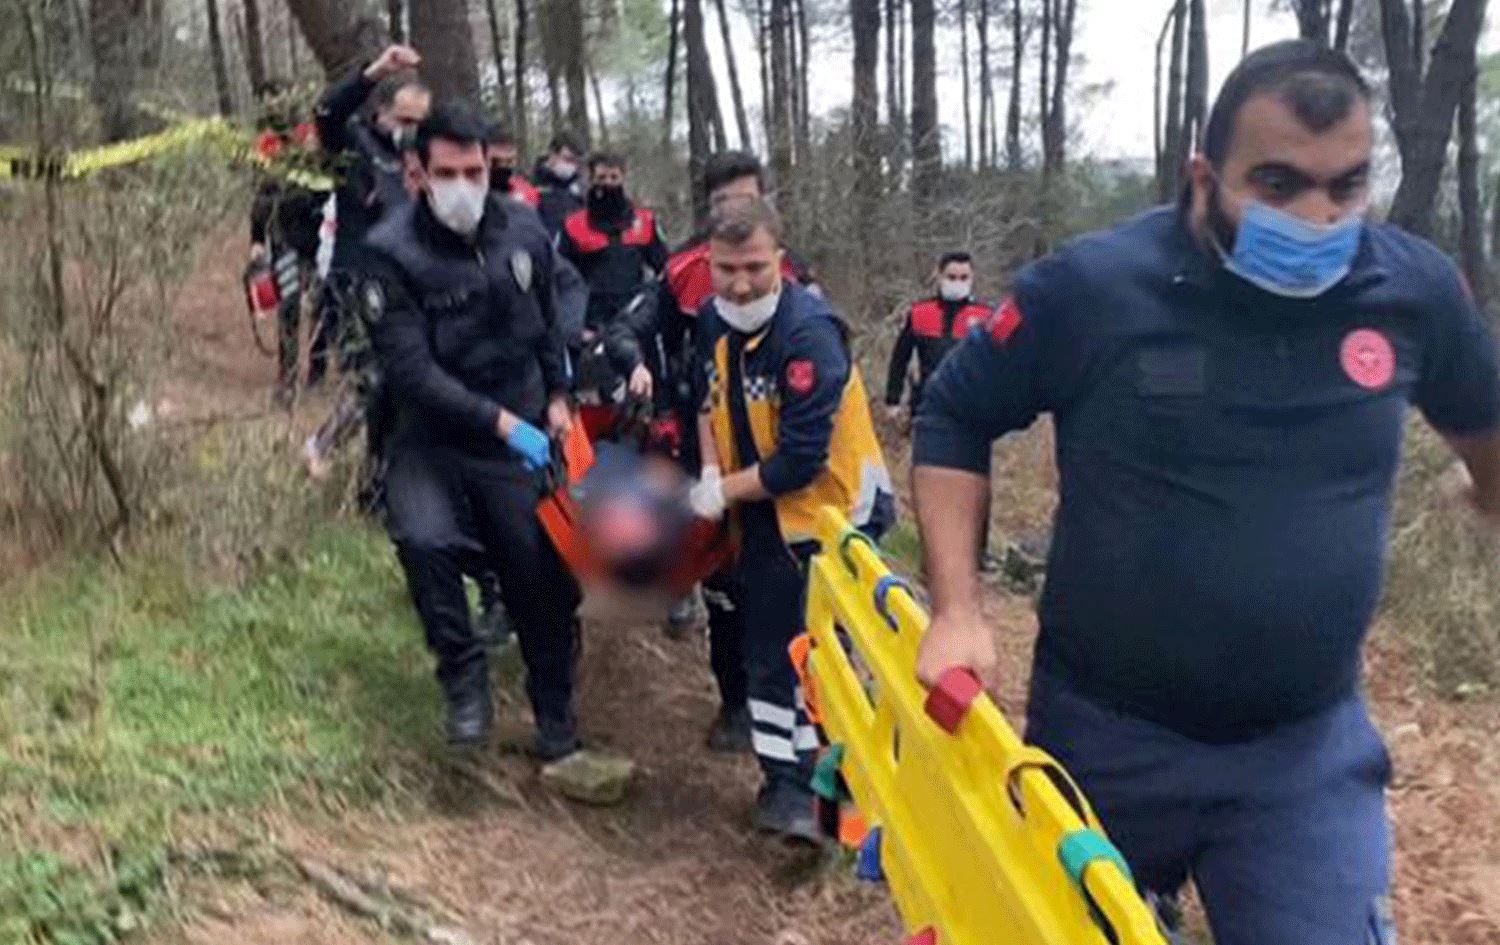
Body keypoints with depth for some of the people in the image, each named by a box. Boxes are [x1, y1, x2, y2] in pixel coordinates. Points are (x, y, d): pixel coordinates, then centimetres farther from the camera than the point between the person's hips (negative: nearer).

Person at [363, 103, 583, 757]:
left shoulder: (524, 234, -2)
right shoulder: (392, 252, -15)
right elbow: (410, 367, -20)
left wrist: (557, 396, 10)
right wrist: (501, 422, -25)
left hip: (522, 437, 3)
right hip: (434, 438, -3)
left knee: (542, 577, 4)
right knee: (424, 540, -31)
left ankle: (557, 727, 24)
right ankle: (463, 675, -6)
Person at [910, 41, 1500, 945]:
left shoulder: (1417, 288, -8)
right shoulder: (1091, 288, -16)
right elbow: (954, 418, -4)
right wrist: (959, 613, -12)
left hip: (1310, 749, 1)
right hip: (1107, 734, 0)